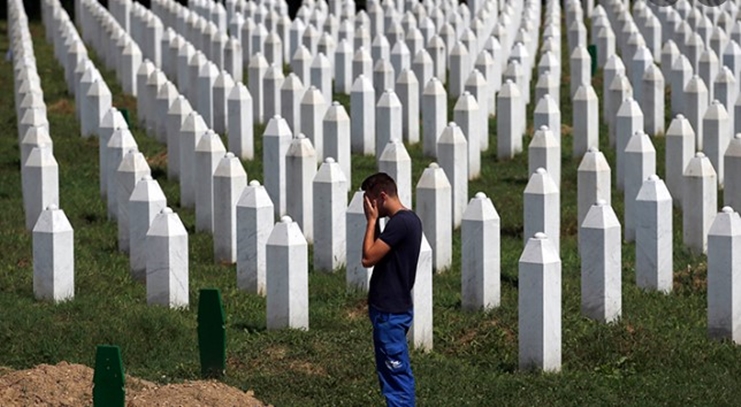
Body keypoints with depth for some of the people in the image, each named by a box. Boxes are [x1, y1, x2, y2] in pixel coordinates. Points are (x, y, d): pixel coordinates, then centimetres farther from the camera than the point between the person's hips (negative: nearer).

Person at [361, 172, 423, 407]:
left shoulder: (399, 223, -20)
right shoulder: (409, 219, 11)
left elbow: (368, 257, -21)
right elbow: (379, 253, 17)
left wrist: (372, 220, -13)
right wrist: (375, 221, 7)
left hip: (389, 312, -10)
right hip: (396, 307, 10)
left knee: (395, 374, -6)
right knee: (398, 372, 15)